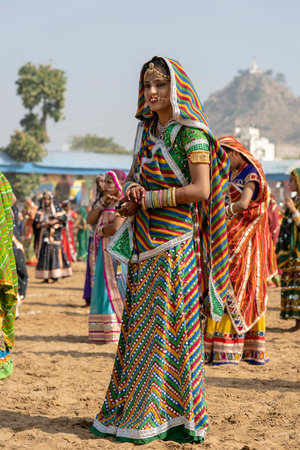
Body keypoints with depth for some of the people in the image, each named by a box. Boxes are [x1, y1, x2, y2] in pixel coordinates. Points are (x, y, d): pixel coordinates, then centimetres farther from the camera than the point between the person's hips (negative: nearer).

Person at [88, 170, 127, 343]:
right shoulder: (109, 204, 18)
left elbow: (116, 227, -24)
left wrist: (101, 230, -6)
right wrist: (102, 203, 0)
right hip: (105, 251, 9)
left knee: (116, 289, -6)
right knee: (106, 290, 9)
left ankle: (118, 330, -1)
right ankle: (107, 330, 14)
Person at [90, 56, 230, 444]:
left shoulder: (190, 132, -7)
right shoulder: (148, 131, 16)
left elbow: (201, 190, -16)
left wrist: (148, 198, -14)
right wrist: (132, 191, -4)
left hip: (175, 241, -7)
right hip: (145, 242, 8)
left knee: (168, 323, -4)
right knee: (139, 323, 8)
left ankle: (171, 413, 6)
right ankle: (131, 409, 16)